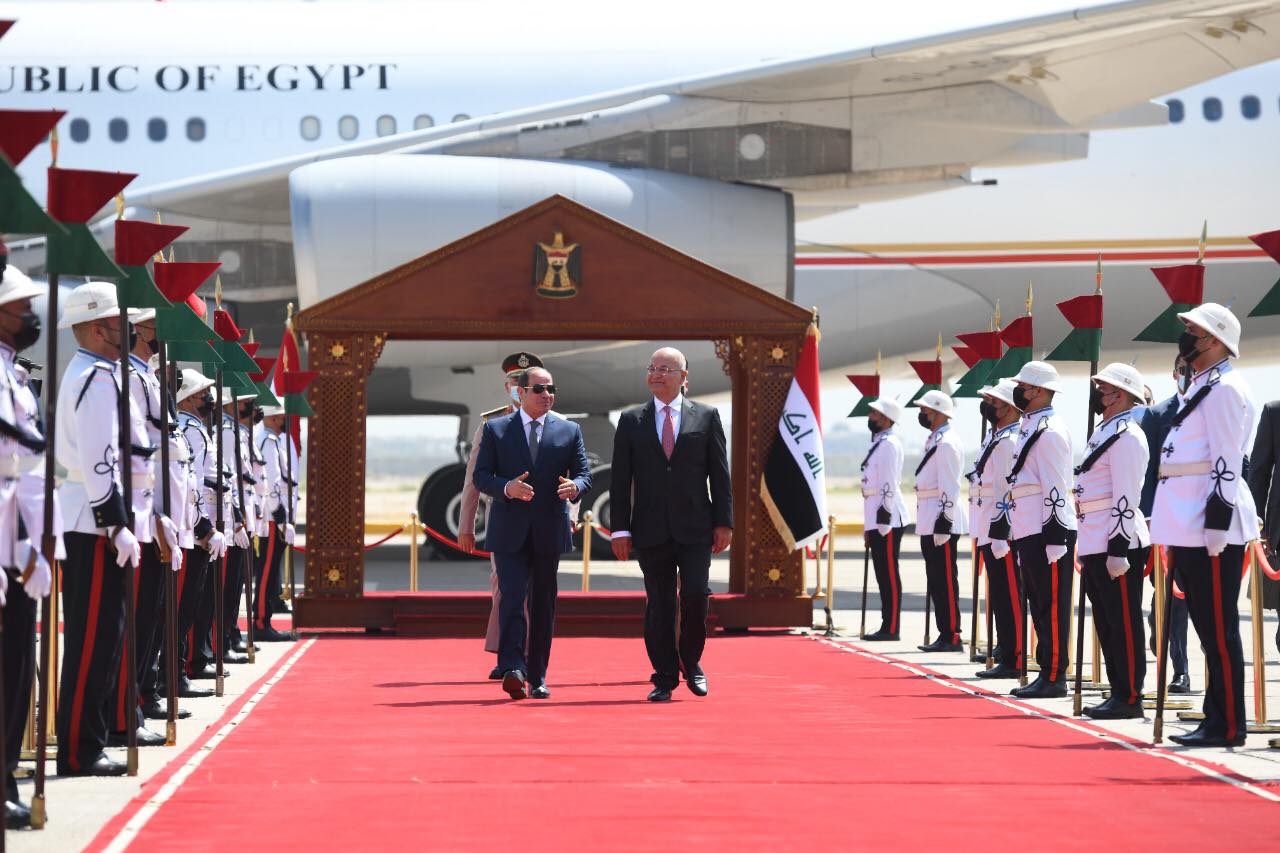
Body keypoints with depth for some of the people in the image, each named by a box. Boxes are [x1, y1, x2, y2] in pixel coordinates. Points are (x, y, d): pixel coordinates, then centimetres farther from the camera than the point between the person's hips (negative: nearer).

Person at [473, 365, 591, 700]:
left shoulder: (569, 431, 10)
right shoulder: (496, 429, 6)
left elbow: (584, 474, 7)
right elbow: (480, 476, 2)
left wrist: (574, 486, -17)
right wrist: (507, 488, -18)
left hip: (549, 531, 2)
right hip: (509, 531, -2)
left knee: (543, 604, 6)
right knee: (512, 597, -15)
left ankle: (537, 678, 13)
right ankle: (513, 670, -23)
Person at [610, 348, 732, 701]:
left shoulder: (706, 417, 7)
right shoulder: (631, 421, 8)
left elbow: (720, 473, 6)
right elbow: (620, 479, 5)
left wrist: (723, 522, -1)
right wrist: (620, 529, -2)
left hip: (695, 528, -1)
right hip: (651, 531, 1)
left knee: (695, 595, -10)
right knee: (659, 605, 2)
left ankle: (690, 663, 13)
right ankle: (664, 678, 11)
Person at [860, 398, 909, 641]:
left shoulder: (889, 444, -11)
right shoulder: (878, 443, 20)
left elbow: (889, 484, -18)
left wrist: (883, 519, -22)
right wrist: (869, 529, 23)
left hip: (887, 519, -10)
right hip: (877, 520, 10)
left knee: (889, 574, -8)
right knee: (883, 573, 11)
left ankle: (892, 628, -7)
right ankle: (888, 626, 14)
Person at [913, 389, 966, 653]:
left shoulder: (947, 444, -14)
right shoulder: (934, 441, 18)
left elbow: (950, 488, -19)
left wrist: (943, 525, -21)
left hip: (942, 523, -10)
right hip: (929, 524, 10)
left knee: (946, 581, -8)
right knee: (936, 581, 11)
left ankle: (952, 638, -6)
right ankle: (945, 634, 15)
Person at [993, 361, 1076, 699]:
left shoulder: (1049, 431, -12)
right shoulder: (1028, 428, 19)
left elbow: (1056, 488, -18)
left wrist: (1056, 537, -21)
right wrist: (1005, 525, 25)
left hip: (1048, 532, -10)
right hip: (1029, 532, 10)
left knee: (1052, 606, -7)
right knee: (1039, 605, 12)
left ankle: (1055, 678, -5)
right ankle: (1046, 672, 16)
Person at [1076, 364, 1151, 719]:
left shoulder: (1126, 436, -11)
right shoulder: (1102, 433, 19)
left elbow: (1126, 499, -18)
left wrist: (1118, 551, -21)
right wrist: (1085, 550, 23)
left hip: (1118, 544, -10)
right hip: (1095, 544, 10)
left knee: (1123, 623, -6)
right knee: (1106, 623, 12)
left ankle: (1130, 698, -3)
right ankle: (1118, 692, 17)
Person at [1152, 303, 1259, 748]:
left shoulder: (1225, 389, -11)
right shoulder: (1198, 388, 20)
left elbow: (1227, 462, -17)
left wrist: (1217, 526, -20)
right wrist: (1175, 533, 23)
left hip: (1211, 530, -10)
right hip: (1189, 529, 10)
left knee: (1219, 629, -7)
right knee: (1209, 628, 12)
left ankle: (1228, 726, -5)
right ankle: (1216, 717, 17)